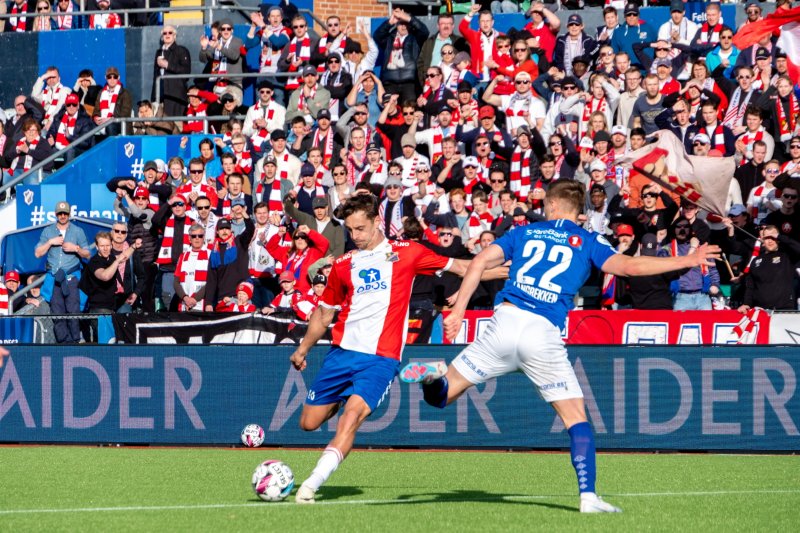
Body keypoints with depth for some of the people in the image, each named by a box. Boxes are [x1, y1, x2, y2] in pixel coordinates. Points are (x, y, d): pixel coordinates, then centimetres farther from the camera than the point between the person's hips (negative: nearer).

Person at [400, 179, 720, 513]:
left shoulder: (524, 233, 19)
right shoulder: (588, 242, 11)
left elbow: (479, 262, 9)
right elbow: (627, 266, -4)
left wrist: (458, 311, 11)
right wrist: (687, 261, 1)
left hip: (505, 321, 2)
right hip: (544, 335, -2)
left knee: (442, 394, 11)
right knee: (576, 418, 9)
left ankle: (435, 375, -24)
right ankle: (588, 496, -2)